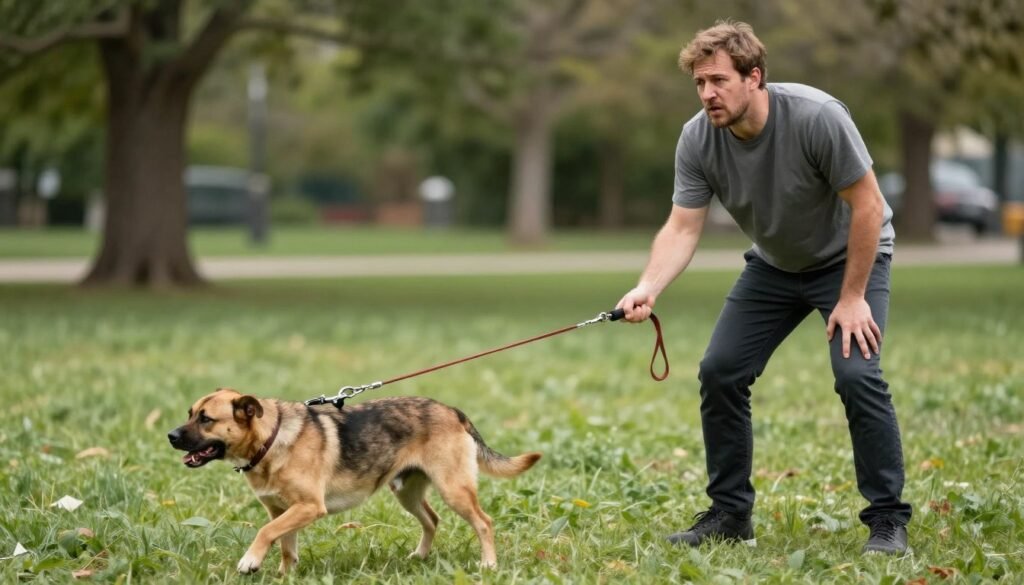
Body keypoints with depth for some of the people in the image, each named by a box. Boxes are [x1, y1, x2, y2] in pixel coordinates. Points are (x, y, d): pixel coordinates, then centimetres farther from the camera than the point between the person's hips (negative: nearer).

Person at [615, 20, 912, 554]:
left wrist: (852, 298, -22)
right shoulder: (697, 140, -19)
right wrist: (647, 288, -38)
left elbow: (867, 205, -25)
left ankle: (887, 520, -9)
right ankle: (730, 514, 8)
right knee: (720, 372, -4)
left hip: (851, 256, -5)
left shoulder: (816, 117, -32)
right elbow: (682, 228, -20)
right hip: (773, 265, 5)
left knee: (857, 375, -22)